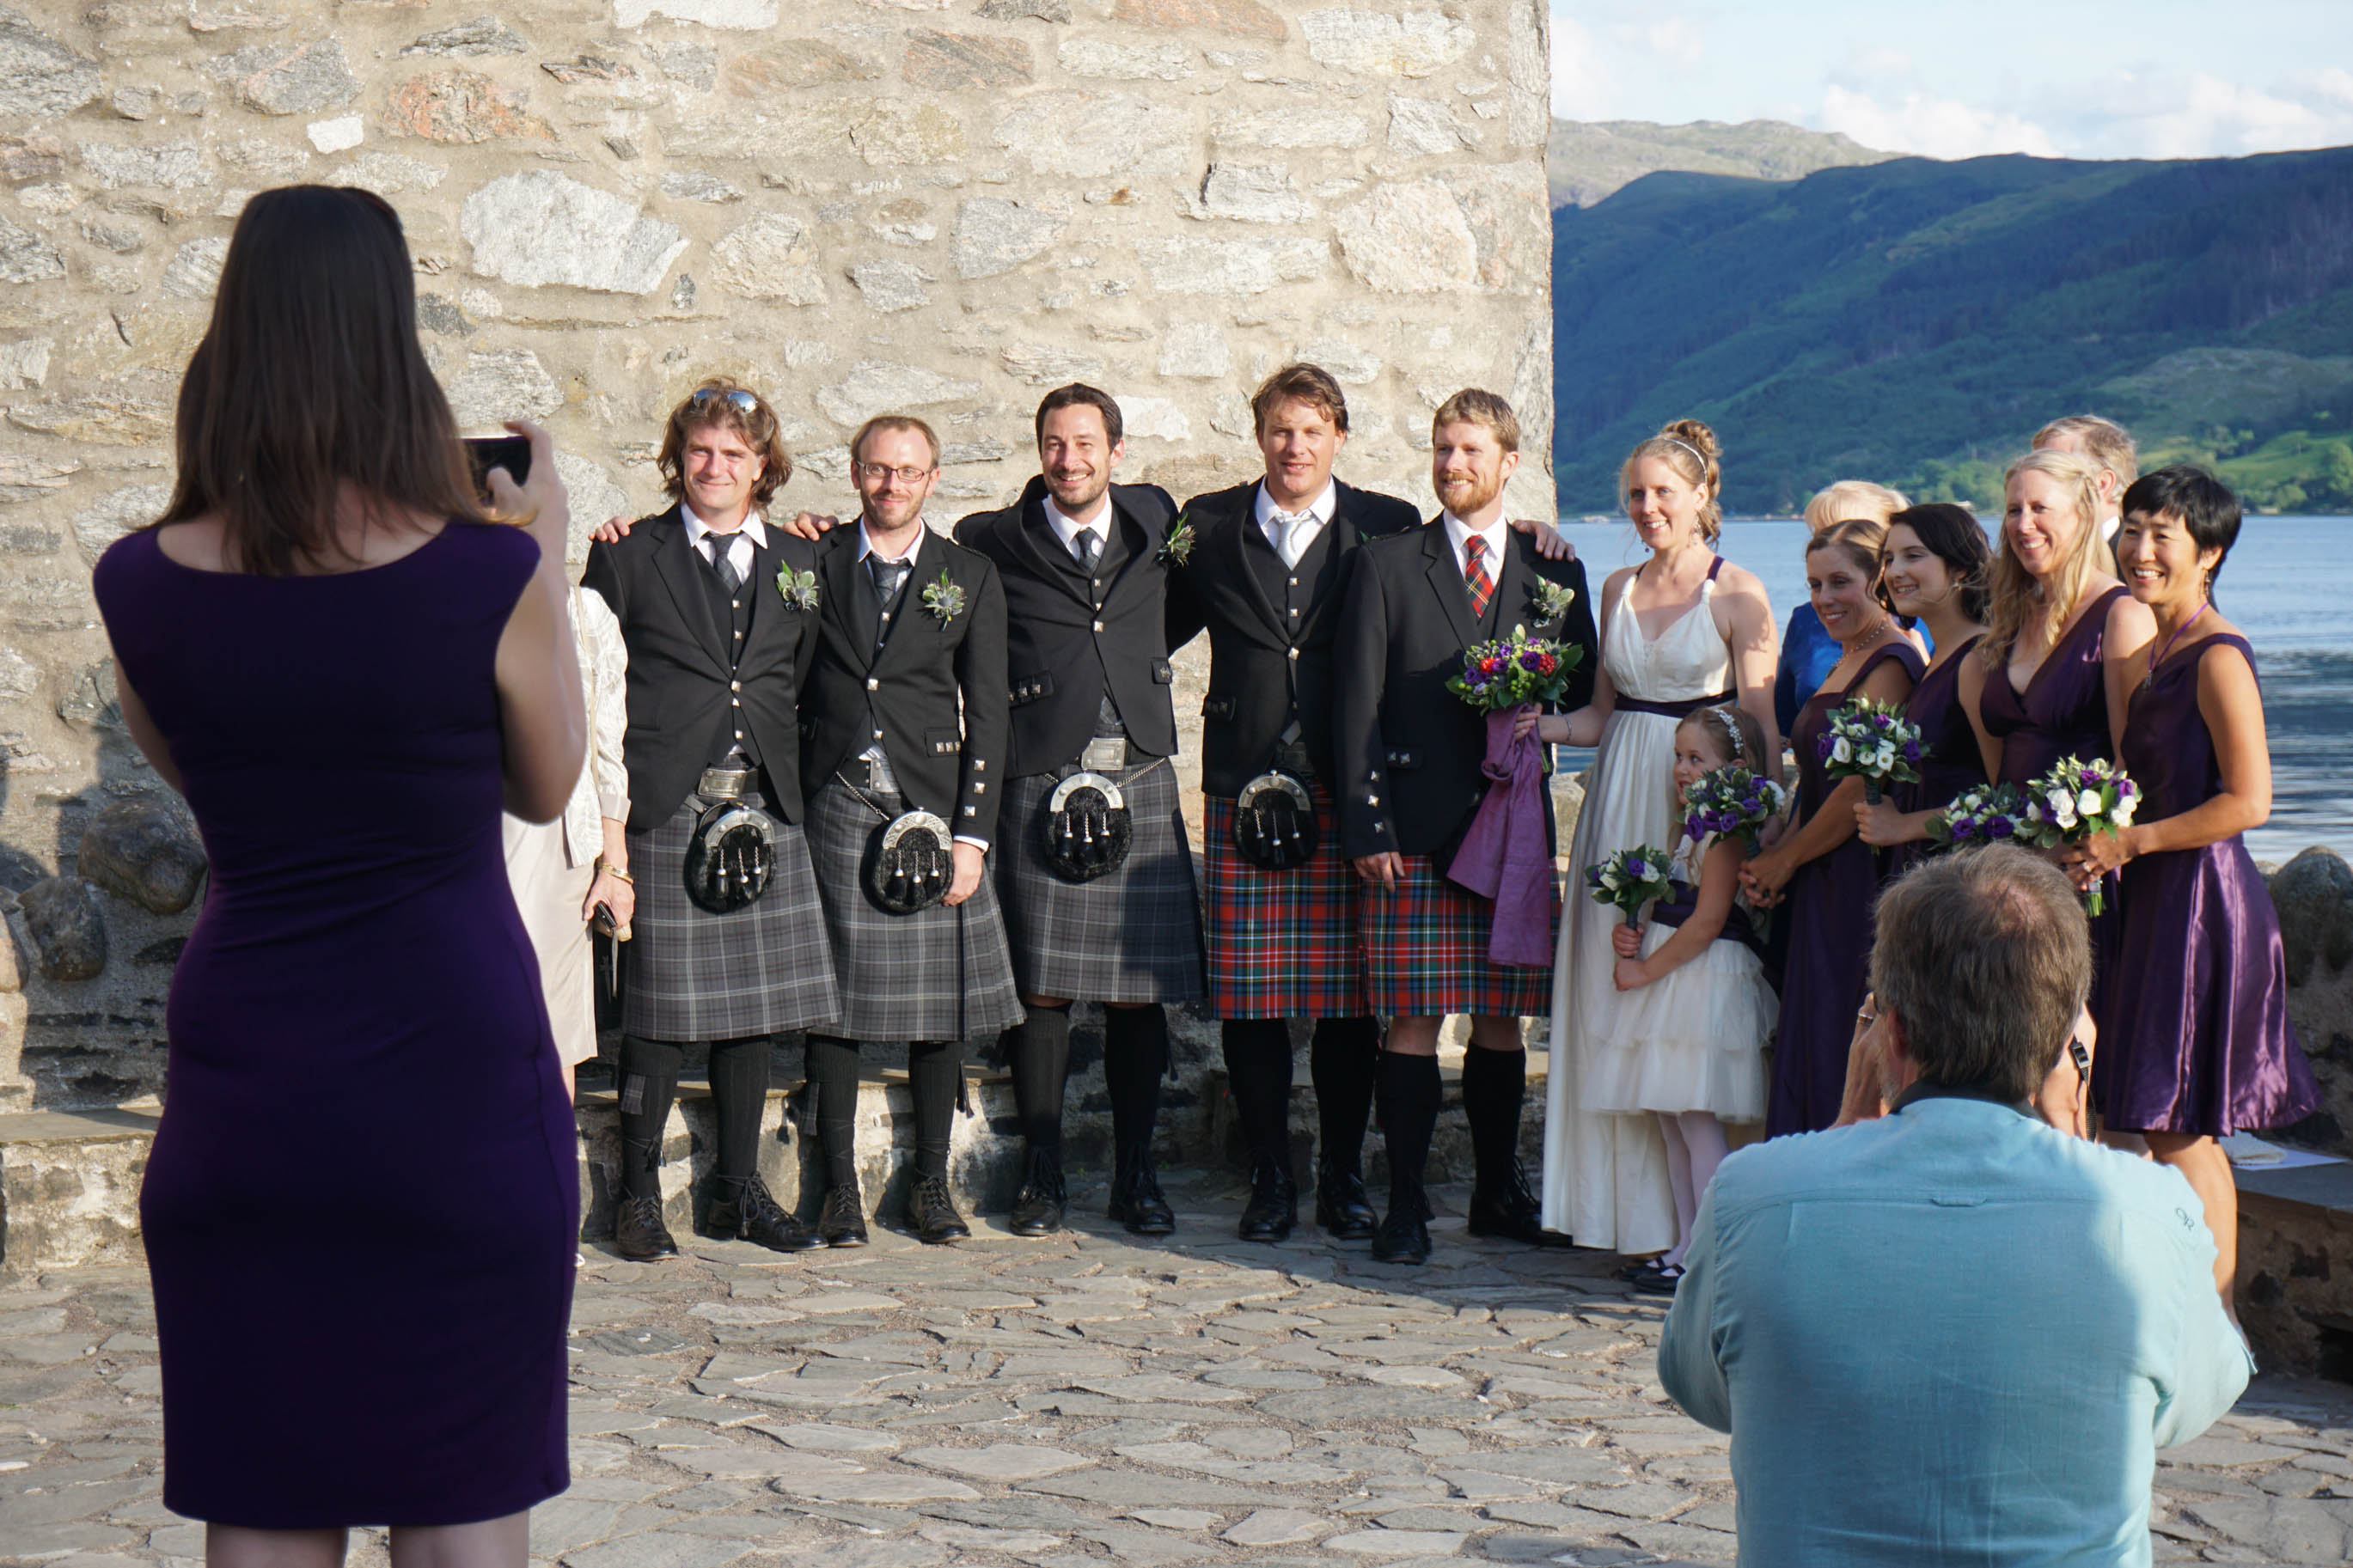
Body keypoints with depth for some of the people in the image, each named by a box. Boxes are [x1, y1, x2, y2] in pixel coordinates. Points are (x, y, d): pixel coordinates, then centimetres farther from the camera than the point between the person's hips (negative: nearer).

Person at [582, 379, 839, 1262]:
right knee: (660, 1009, -3)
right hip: (664, 809, -4)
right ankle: (639, 1197, 7)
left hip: (764, 809, 4)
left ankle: (737, 1189, 19)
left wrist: (788, 782, 6)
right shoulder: (627, 558, 3)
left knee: (753, 1005, 8)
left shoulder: (797, 566, 12)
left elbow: (805, 684, 15)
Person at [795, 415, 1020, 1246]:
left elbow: (986, 715, 3)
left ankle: (931, 1182, 14)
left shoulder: (969, 578, 6)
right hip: (834, 805, 0)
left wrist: (972, 833, -5)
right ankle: (840, 1188, 9)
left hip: (933, 805, 0)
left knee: (940, 1003, 3)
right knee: (833, 997, 0)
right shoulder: (813, 564, 7)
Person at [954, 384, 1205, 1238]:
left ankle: (1134, 1174, 14)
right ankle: (1042, 1175, 10)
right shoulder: (996, 543, 2)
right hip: (1041, 787, -2)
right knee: (1042, 990, -1)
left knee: (1139, 992, 4)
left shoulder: (1154, 519, 10)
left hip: (1140, 783, 2)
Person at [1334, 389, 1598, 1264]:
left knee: (1502, 1021, 8)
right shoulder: (1387, 565, 6)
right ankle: (1405, 1205, 3)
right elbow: (1357, 705, 1)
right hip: (1414, 829, -2)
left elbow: (1583, 689, 15)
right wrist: (1365, 824, -7)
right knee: (1412, 1021, -3)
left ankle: (1500, 1192, 20)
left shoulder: (1553, 572, 12)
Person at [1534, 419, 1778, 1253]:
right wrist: (1531, 725, 1)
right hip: (1622, 805, 6)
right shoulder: (1619, 589, 13)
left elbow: (1761, 731, -7)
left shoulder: (1739, 594, -3)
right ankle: (1634, 1208, 14)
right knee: (1614, 991, 4)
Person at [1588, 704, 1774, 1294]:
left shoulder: (1727, 832, -14)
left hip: (1706, 981, -10)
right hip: (1673, 984, 10)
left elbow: (1707, 921, -20)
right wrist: (1630, 932, 3)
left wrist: (1646, 970, -14)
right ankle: (1686, 1246, 20)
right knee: (1670, 1123, 13)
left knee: (1697, 1121, -8)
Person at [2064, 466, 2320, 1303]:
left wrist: (2128, 843, -15)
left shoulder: (2218, 656, -14)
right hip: (2157, 902, 9)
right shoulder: (2151, 644, 14)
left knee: (2180, 1132, -6)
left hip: (2200, 902, -9)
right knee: (2184, 1134, 10)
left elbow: (2246, 802, -18)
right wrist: (2098, 839, 10)